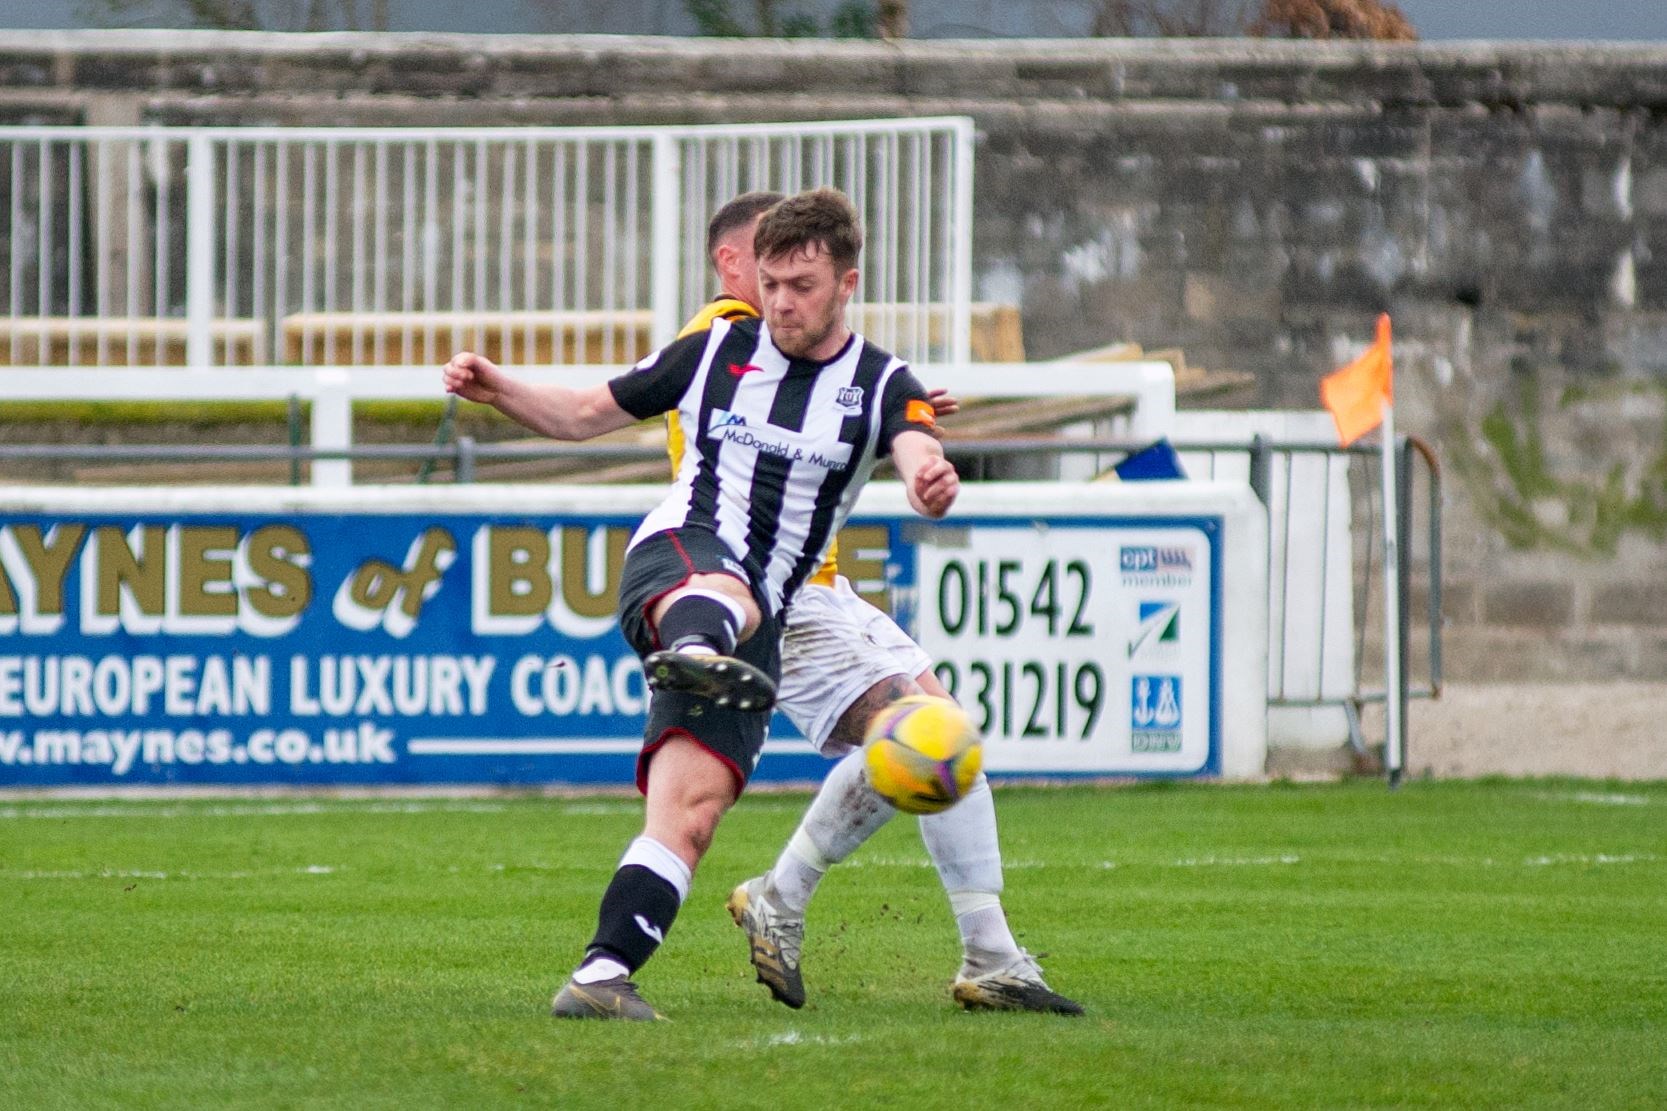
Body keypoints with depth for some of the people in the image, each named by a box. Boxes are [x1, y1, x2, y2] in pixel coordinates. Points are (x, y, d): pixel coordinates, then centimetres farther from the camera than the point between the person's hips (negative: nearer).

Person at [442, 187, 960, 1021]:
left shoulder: (880, 387, 8)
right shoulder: (716, 353, 13)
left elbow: (916, 450, -15)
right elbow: (587, 414, 22)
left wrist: (930, 481, -41)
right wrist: (497, 391, 4)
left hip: (759, 622, 2)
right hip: (672, 558, -2)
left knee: (693, 804, -14)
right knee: (725, 590, -41)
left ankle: (602, 974, -19)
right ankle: (692, 650, -78)